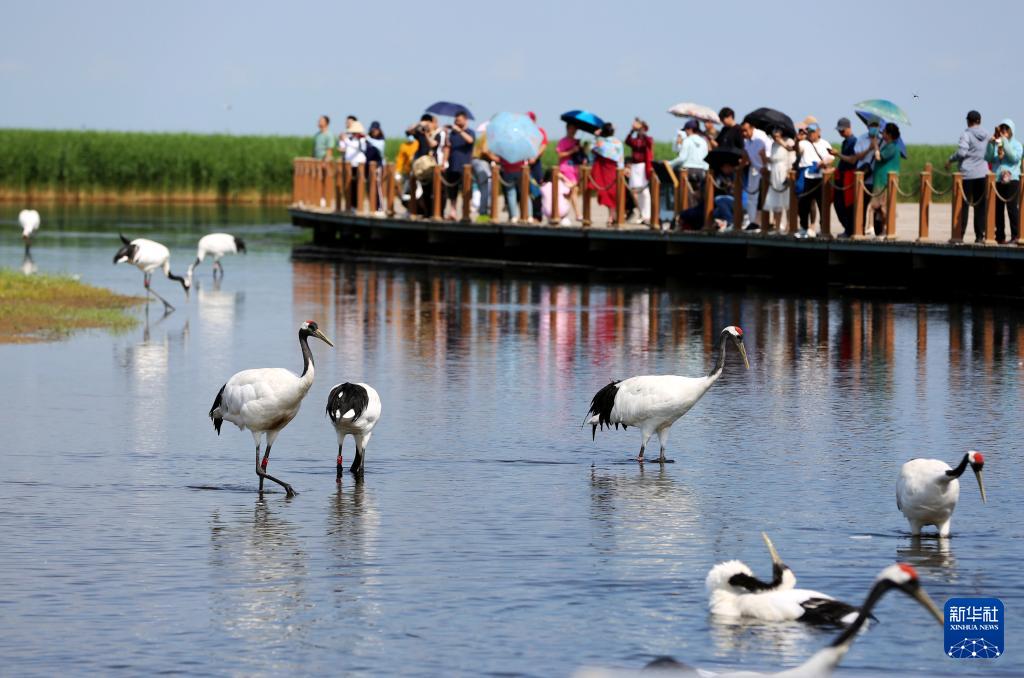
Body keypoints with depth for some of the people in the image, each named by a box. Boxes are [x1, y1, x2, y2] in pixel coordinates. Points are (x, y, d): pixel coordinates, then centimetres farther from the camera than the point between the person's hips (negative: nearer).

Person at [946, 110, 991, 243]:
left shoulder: (966, 135, -8)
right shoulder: (986, 136, 8)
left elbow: (962, 152, -18)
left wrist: (950, 160, -4)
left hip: (967, 173, -4)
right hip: (982, 173, 4)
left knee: (963, 206, 2)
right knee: (980, 206, 5)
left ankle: (959, 235, 0)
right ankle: (980, 235, 1)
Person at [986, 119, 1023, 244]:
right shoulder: (995, 145, 12)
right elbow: (988, 158, 1)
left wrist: (1004, 142, -15)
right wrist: (991, 144, -9)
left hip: (1011, 180, -3)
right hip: (997, 181, 3)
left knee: (1012, 209, -7)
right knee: (998, 210, 5)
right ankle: (999, 237, 11)